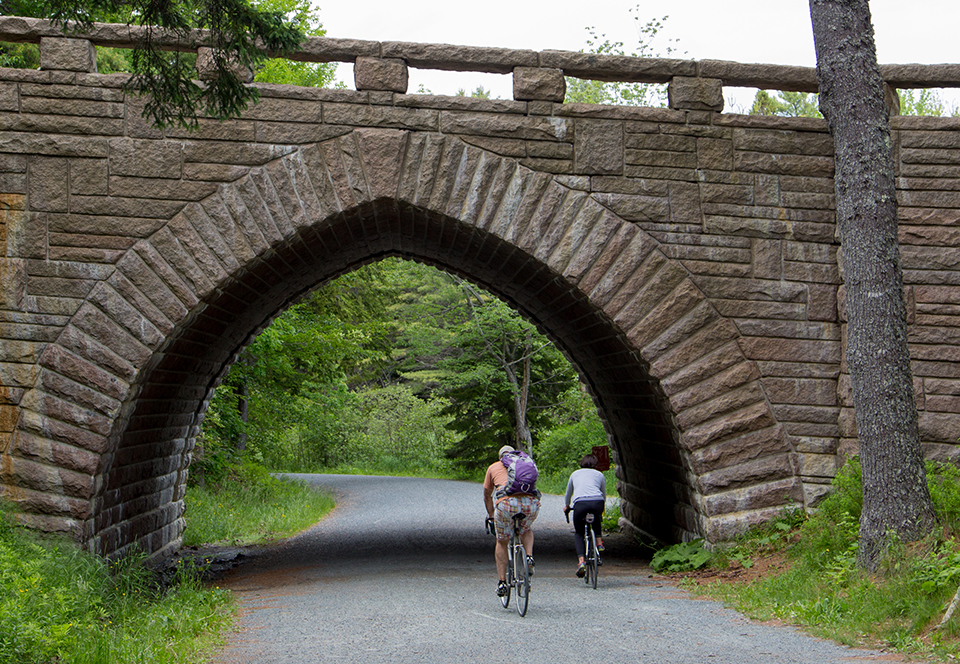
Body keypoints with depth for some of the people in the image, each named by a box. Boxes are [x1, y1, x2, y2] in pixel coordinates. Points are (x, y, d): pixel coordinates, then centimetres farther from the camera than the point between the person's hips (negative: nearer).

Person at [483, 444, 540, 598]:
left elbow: (487, 495, 38)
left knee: (502, 542, 19)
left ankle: (502, 582, 16)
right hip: (531, 502, 2)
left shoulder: (494, 467, 29)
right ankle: (529, 557, 9)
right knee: (526, 530, 34)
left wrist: (490, 515, 53)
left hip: (507, 503, -2)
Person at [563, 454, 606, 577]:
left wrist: (566, 506, 59)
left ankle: (581, 561, -5)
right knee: (597, 519, 37)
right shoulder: (599, 474, 27)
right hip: (597, 502, 1)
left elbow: (568, 494, 40)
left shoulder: (575, 474, 28)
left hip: (580, 503, -1)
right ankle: (599, 542, 19)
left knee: (579, 534, 16)